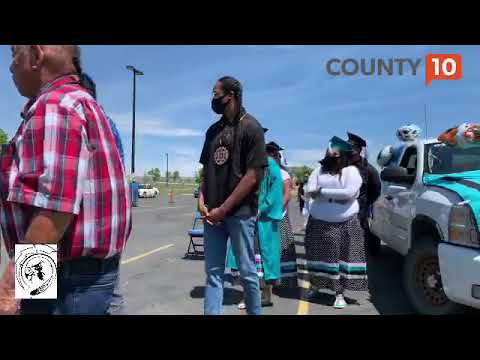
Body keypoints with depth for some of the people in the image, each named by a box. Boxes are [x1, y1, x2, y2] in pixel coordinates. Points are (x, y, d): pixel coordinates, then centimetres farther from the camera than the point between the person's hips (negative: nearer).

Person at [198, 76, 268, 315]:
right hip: (213, 213, 5)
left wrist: (223, 209, -13)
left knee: (247, 271, 7)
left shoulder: (251, 128, -5)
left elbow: (252, 176, -12)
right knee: (213, 272, 8)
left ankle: (255, 312, 26)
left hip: (240, 212, -5)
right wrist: (202, 200, 1)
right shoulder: (213, 130, 13)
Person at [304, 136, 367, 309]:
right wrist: (336, 196, -16)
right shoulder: (319, 170, 9)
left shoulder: (351, 171, -3)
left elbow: (349, 192, -19)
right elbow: (310, 191, -2)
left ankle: (339, 293, 9)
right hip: (318, 221, 3)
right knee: (319, 254, 12)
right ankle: (315, 284, 32)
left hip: (344, 223, -3)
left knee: (341, 256, 0)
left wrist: (323, 192, -15)